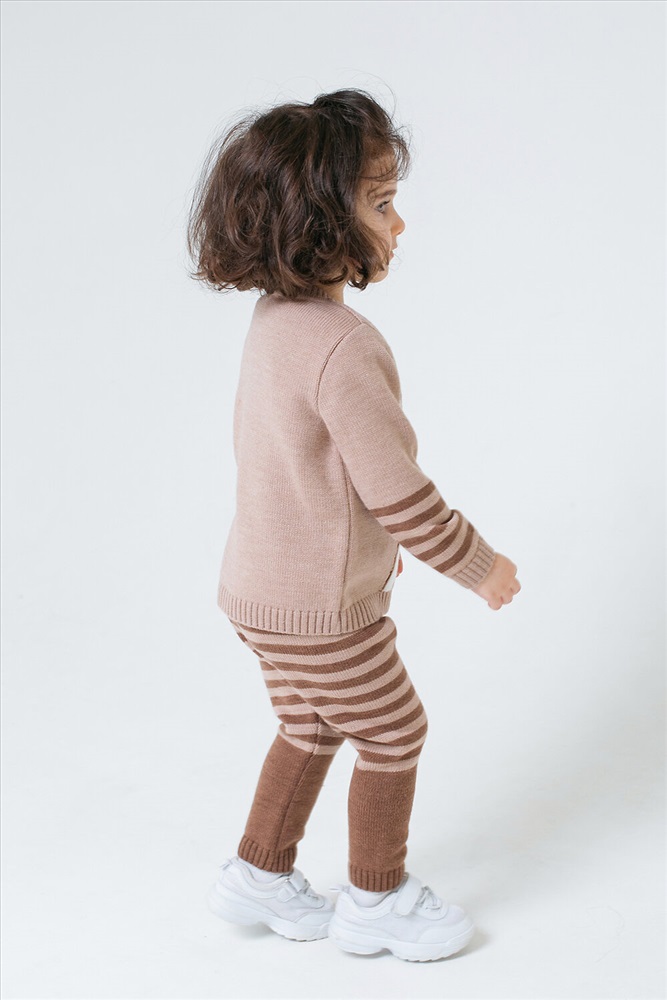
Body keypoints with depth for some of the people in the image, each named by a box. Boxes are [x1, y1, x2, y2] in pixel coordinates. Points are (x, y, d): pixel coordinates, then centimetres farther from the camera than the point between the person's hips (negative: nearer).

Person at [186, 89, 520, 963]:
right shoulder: (344, 347, -29)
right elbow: (398, 489, -26)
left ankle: (260, 875, 40)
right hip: (321, 606, -9)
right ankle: (377, 899, 30)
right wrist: (479, 565, -11)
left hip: (260, 586, 9)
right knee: (394, 734, 11)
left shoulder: (274, 319, 2)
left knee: (311, 729, 26)